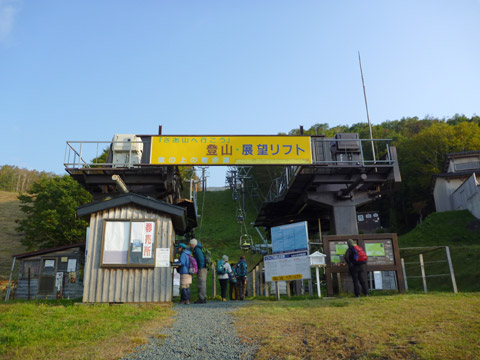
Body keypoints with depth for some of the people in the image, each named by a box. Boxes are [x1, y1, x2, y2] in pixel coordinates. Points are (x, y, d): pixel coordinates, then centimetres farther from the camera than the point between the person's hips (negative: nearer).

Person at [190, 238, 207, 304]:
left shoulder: (197, 249, -10)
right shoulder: (195, 250, 22)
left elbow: (201, 259, -20)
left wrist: (200, 268, -18)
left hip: (201, 269, -10)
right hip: (203, 269, 10)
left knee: (201, 284, -9)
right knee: (202, 284, 11)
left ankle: (201, 299, -8)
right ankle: (204, 299, 13)